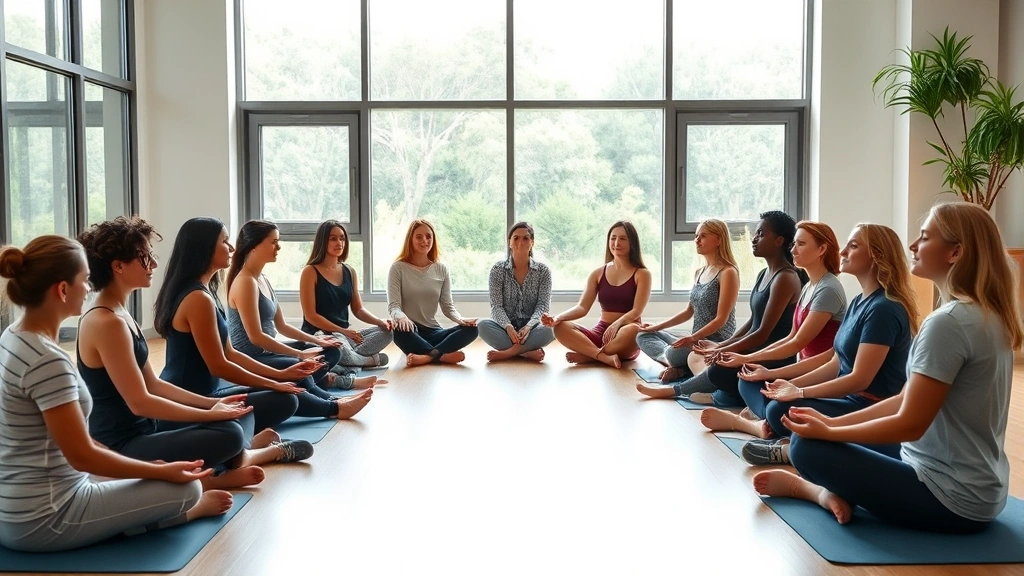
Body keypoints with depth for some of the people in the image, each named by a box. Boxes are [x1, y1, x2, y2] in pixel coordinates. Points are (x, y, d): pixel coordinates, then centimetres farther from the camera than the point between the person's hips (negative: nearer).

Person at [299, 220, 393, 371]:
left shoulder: (349, 272, 12)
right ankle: (371, 360, -9)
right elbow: (310, 316, -12)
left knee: (386, 332, -15)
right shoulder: (310, 272, -6)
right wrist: (342, 331, -18)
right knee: (342, 350, -39)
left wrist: (381, 322, -5)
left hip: (345, 334, 6)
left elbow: (358, 310, 14)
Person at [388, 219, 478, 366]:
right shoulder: (398, 268, -2)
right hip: (410, 332, -4)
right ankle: (443, 356, -28)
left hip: (433, 331, 4)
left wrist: (460, 319, -16)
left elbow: (448, 306, 7)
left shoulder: (441, 269, 8)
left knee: (471, 329, -22)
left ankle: (426, 356, -36)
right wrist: (402, 317, -34)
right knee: (399, 329, -39)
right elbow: (393, 306, -9)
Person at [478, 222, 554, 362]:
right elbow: (496, 306, -7)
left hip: (531, 328, 0)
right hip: (506, 327, 0)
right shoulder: (498, 270, -1)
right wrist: (508, 327, -28)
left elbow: (543, 305, -7)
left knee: (549, 330, -33)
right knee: (483, 325, -31)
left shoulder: (543, 271, 1)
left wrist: (528, 327, -27)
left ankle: (506, 353, -26)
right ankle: (527, 352, -29)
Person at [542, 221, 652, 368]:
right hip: (601, 332, 3)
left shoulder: (642, 274, 1)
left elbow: (636, 311, -10)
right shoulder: (598, 274, 10)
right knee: (561, 328, -23)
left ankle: (587, 355, -22)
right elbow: (582, 307, 0)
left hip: (625, 343, -3)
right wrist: (557, 318, -19)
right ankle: (605, 357, -36)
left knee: (632, 330, -40)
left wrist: (617, 324, -31)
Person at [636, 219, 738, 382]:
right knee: (643, 336, 5)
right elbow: (689, 312, 19)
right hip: (696, 339, 10)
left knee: (674, 353, -37)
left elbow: (721, 319, -17)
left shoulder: (728, 272, -12)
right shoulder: (699, 273, 14)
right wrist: (657, 327, 14)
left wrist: (693, 337, -27)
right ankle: (681, 364, -14)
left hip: (716, 342, -10)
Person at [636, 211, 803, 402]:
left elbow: (764, 333, -20)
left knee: (718, 370, -24)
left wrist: (723, 351, -14)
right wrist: (721, 345, 5)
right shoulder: (763, 274, 14)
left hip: (774, 363, -10)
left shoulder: (785, 278, -17)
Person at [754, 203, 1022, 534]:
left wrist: (828, 432, -11)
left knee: (807, 447, -12)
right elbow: (907, 400, 8)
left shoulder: (949, 322, -24)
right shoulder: (987, 316, 7)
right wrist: (833, 423, 4)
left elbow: (910, 424, -22)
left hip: (953, 499, -10)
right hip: (981, 489, 10)